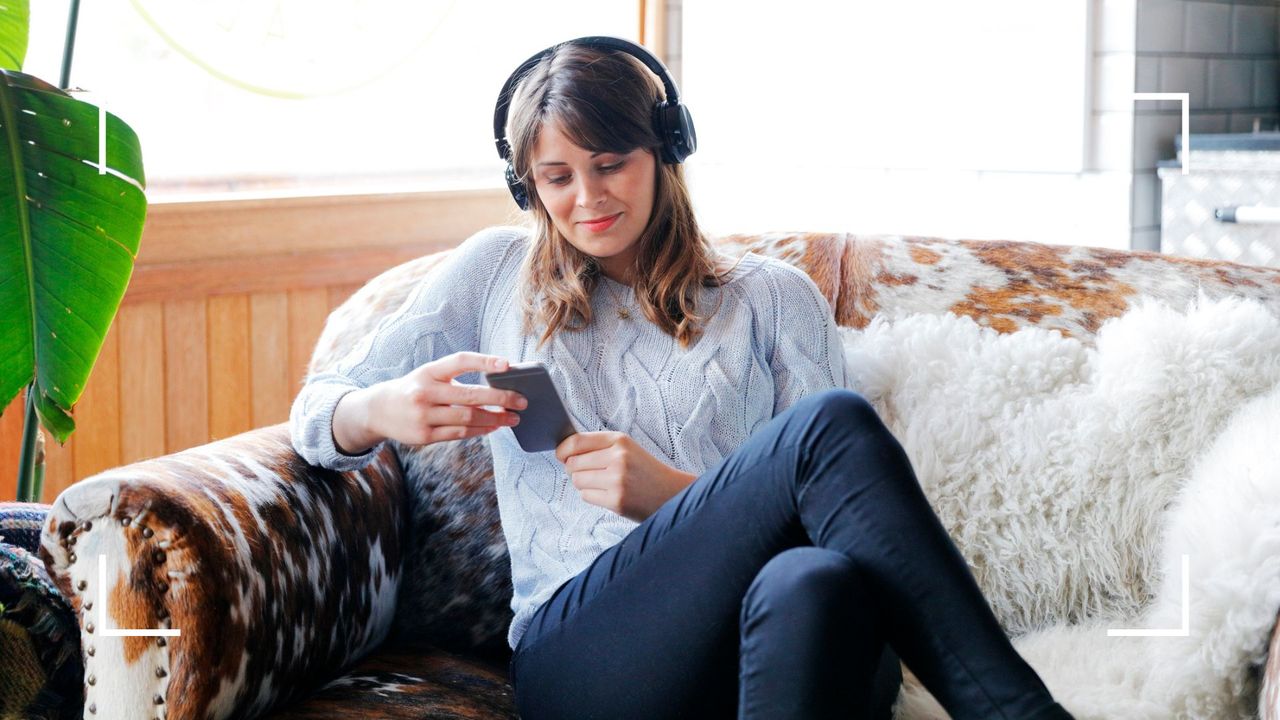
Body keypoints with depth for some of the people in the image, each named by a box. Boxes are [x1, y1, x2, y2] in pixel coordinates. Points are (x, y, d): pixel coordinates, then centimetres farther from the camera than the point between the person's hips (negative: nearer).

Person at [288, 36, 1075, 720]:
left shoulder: (773, 297, 18)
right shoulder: (498, 272, 20)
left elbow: (842, 513, 9)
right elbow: (316, 414, 18)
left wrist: (676, 495, -10)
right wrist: (381, 412, -9)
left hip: (766, 644, 1)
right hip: (574, 656, -1)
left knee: (814, 583, -41)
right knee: (831, 421, -30)